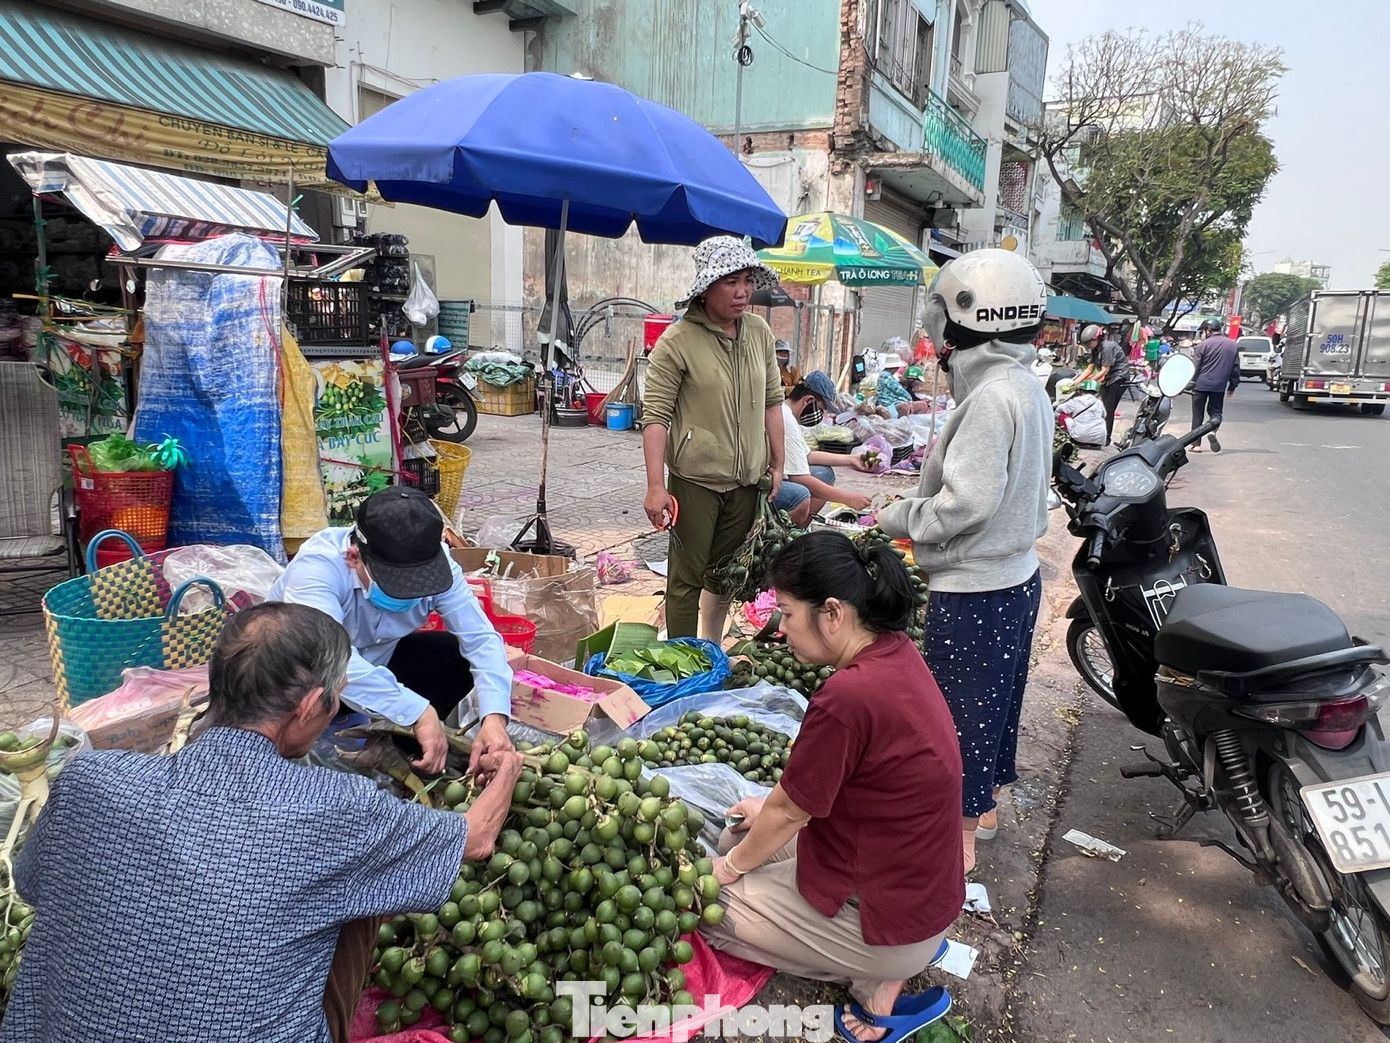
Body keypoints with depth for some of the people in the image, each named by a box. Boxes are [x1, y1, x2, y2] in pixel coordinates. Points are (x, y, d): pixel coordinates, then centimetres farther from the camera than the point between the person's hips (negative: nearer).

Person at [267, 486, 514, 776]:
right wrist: (419, 711, -55)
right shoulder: (317, 566, -36)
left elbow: (481, 637, -26)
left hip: (375, 661, 5)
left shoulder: (435, 563, -23)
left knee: (459, 656, -15)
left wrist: (494, 716, -42)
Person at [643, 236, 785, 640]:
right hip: (695, 479, -6)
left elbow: (772, 402, 12)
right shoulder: (677, 341, -13)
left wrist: (777, 463, 12)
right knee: (687, 579, 3)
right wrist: (656, 486, -20)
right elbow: (655, 417, -15)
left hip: (746, 480, 6)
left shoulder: (760, 333, 4)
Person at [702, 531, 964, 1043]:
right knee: (738, 838, 21)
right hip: (921, 892, 9)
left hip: (888, 922, -9)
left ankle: (872, 977, 2)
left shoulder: (848, 697, -32)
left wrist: (730, 867, 1)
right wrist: (775, 805, 16)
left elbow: (788, 814, -17)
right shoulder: (896, 652, -5)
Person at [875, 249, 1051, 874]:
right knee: (995, 698, 23)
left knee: (959, 707, 4)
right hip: (1016, 577, 10)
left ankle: (957, 835, 19)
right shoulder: (1026, 388, 7)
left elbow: (965, 503, -28)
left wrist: (894, 518, -13)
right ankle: (985, 802, 42)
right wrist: (932, 467, 10)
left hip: (974, 592, -10)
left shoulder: (991, 398, -24)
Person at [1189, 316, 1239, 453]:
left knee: (1198, 414, 6)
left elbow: (1195, 366, -6)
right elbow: (1236, 368, 10)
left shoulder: (1204, 345, -7)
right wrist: (1233, 386, 17)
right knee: (1215, 411, 16)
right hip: (1219, 386, 3)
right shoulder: (1233, 345, 7)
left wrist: (1190, 383, 2)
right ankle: (1213, 431, -14)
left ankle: (1196, 444, 5)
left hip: (1201, 385, -3)